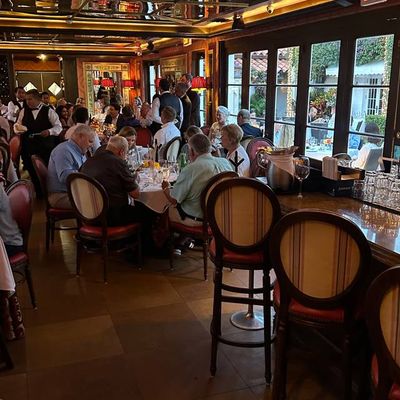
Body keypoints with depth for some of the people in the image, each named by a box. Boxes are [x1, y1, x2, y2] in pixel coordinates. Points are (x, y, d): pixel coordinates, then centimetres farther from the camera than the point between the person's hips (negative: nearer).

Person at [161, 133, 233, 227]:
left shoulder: (189, 170, -25)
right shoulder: (226, 162, -7)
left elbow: (174, 200, -16)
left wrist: (166, 188, 7)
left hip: (196, 219, -6)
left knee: (168, 209, 19)